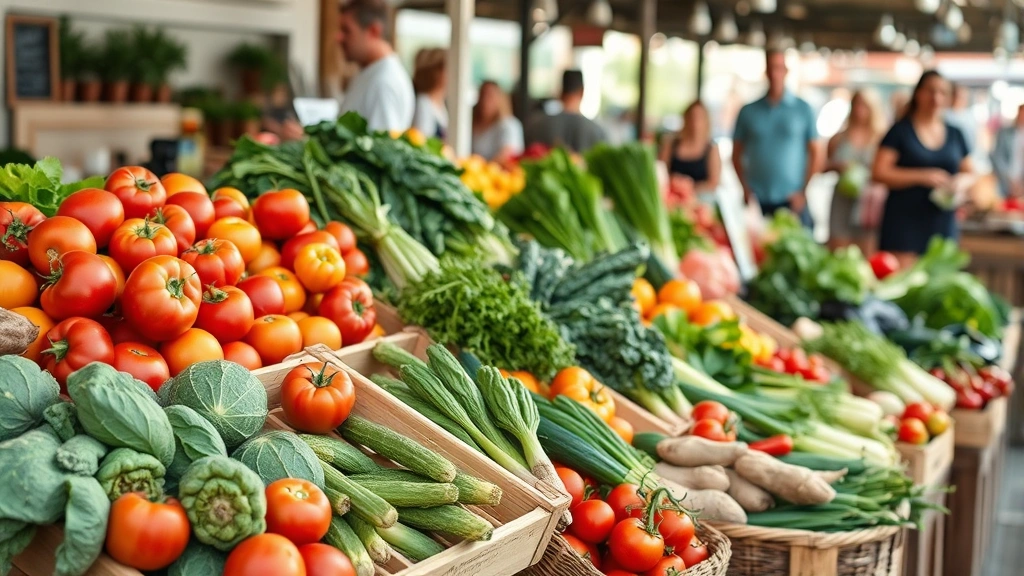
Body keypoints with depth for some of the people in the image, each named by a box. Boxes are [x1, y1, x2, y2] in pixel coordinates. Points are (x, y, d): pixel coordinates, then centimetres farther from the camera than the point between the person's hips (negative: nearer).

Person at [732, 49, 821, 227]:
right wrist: (745, 188, -1)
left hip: (792, 201, -1)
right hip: (757, 202, 1)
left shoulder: (803, 109, 6)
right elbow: (737, 154, 12)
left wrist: (803, 191, -3)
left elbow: (815, 153, 6)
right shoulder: (748, 111, 9)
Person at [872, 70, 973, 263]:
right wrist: (923, 176, -17)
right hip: (904, 223, -4)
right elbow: (879, 173, -8)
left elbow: (969, 173, 20)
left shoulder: (955, 135, 13)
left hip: (942, 224, 4)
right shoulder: (901, 131, 1)